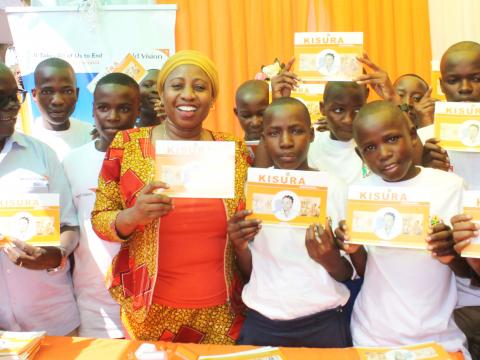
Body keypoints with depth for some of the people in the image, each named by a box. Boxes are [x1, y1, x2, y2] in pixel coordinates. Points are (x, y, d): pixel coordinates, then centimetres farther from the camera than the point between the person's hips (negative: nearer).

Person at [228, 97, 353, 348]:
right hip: (261, 322, 2)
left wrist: (330, 258, -23)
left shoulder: (334, 187, -8)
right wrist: (240, 246, -15)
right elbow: (249, 272, 5)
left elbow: (348, 274, -2)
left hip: (323, 323, -1)